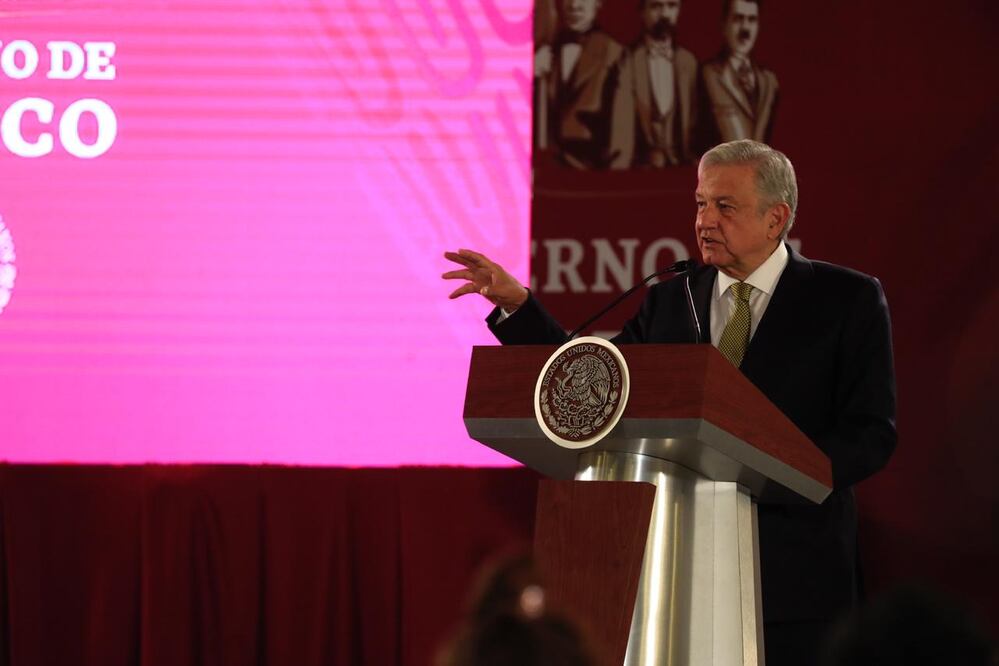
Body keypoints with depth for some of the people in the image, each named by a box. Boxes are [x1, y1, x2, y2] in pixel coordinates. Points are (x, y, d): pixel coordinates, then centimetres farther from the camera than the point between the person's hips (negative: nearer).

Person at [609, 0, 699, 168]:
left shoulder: (688, 63, 12)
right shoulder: (627, 61, -2)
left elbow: (693, 123, 12)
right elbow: (620, 125, -8)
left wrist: (694, 166, 1)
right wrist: (619, 169, -17)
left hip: (680, 169, 3)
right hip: (637, 170, -3)